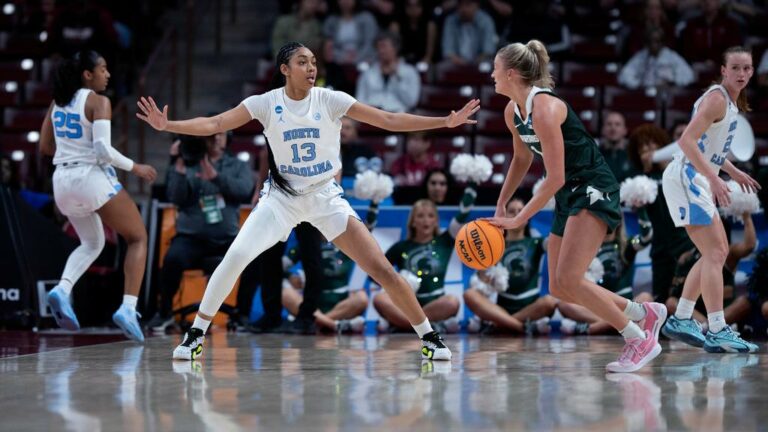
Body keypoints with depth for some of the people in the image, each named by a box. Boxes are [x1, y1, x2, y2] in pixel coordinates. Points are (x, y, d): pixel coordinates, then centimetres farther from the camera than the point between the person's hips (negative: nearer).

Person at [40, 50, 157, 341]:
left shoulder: (58, 102, 11)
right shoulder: (98, 102, -10)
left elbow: (45, 147, 14)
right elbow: (103, 149, -19)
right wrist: (134, 168, -7)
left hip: (63, 180, 7)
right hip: (93, 178, -7)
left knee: (92, 244, 25)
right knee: (138, 238, 9)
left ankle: (62, 289, -3)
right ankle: (128, 308, -8)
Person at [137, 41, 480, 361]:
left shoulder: (330, 100, -8)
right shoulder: (266, 103, -7)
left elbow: (389, 120, -10)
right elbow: (213, 124, -12)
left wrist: (445, 122, -18)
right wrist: (167, 126, -27)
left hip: (325, 197, 0)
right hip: (282, 196, 0)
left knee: (382, 270, -9)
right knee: (236, 257, -19)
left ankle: (429, 337, 7)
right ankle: (196, 335, -3)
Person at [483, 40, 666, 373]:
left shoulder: (545, 108, -23)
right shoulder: (513, 111, 5)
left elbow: (555, 178, -23)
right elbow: (522, 159, 22)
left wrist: (518, 220, -20)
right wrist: (500, 207, 15)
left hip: (594, 191, -10)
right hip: (569, 195, 10)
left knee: (568, 279, -20)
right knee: (559, 289, 7)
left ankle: (640, 340, -8)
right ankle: (645, 314, 20)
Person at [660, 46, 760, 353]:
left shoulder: (732, 101, 15)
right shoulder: (716, 98, -15)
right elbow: (687, 140, -25)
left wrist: (734, 172, 22)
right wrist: (714, 178, -30)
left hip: (699, 180, 10)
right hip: (687, 177, -10)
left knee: (717, 253, 13)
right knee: (715, 253, -14)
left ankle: (680, 320, 17)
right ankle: (717, 331, -17)